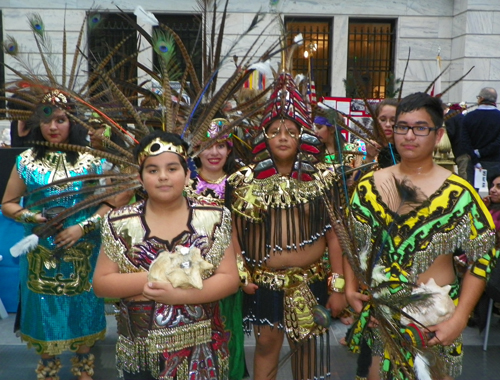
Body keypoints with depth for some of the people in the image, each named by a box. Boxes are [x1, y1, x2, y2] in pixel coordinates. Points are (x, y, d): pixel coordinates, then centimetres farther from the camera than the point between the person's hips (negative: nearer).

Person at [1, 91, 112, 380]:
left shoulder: (90, 160, -3)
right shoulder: (26, 161, 2)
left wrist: (83, 227, -16)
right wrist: (31, 216, -12)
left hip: (81, 253, -1)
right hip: (41, 253, 1)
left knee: (82, 305, 11)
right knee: (45, 307, 10)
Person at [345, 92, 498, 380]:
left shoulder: (458, 192, -12)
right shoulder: (370, 185, -1)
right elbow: (352, 241, 7)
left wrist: (460, 318, -15)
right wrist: (350, 288, -3)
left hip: (435, 312, -3)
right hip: (379, 308, 3)